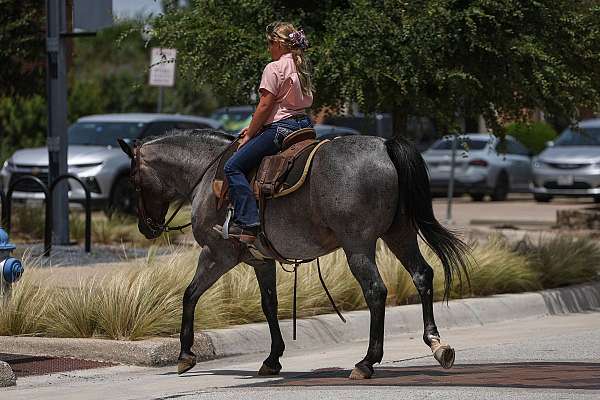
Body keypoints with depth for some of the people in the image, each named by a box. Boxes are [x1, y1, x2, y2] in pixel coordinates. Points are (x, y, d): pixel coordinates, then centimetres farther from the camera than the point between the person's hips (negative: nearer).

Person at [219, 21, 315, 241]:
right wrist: (254, 127, 18)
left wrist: (248, 136, -3)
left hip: (280, 129, -10)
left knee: (233, 166, -9)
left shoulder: (274, 68, -12)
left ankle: (247, 223, -20)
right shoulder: (301, 68, 15)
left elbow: (264, 107, -14)